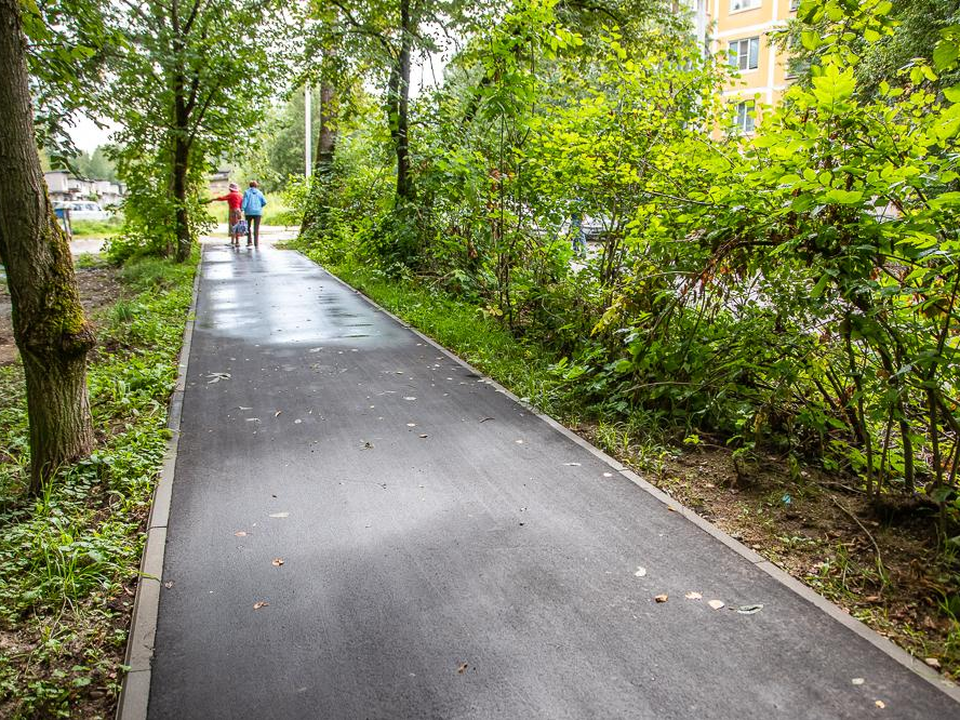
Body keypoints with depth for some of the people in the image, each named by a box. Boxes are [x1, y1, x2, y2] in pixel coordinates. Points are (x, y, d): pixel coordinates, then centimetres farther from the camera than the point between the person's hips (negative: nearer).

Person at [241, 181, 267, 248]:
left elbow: (244, 202, -9)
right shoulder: (259, 193, 4)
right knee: (256, 228, 2)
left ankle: (249, 242, 9)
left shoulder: (247, 192, 0)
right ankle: (256, 244, -2)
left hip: (249, 212, -1)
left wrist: (242, 210, -12)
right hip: (258, 212, 1)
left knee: (248, 227, 16)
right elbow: (264, 202, -1)